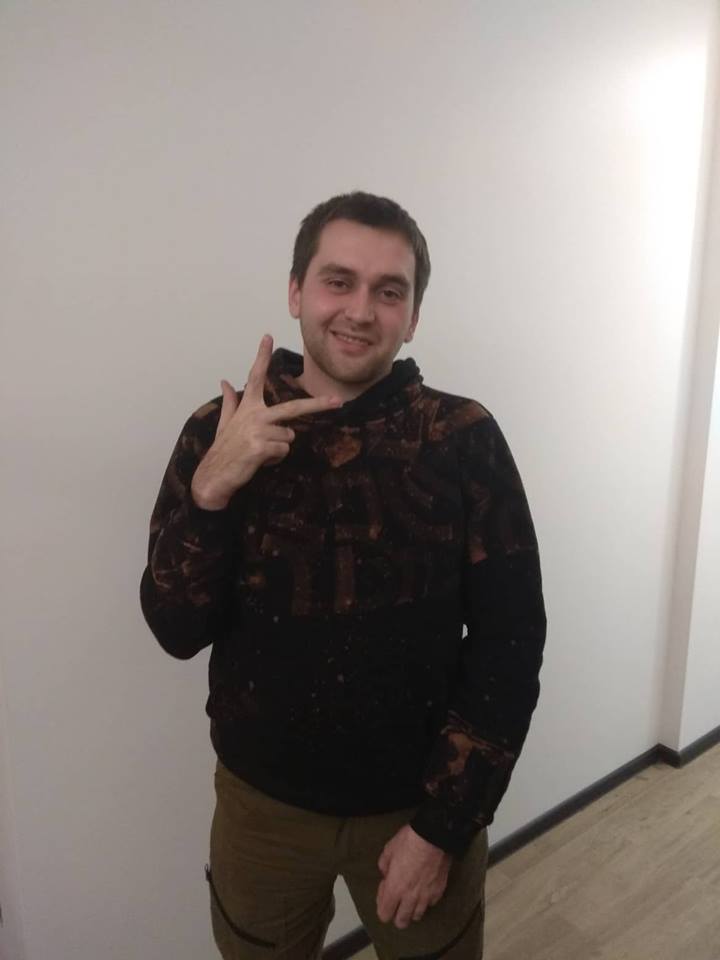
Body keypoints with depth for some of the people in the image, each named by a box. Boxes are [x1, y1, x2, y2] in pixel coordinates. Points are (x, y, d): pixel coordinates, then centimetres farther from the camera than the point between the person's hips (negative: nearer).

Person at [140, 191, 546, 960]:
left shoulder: (465, 441, -15)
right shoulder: (220, 434, -11)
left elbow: (510, 642, -11)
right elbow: (177, 631, -12)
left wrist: (443, 823, -11)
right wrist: (211, 490, -29)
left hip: (420, 802, -1)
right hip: (261, 802, 2)